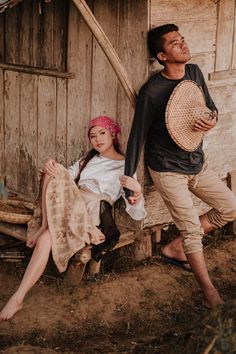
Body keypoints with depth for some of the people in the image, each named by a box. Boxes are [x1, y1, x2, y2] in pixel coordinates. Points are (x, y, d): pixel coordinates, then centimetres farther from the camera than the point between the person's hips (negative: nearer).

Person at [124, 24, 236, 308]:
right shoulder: (152, 91, -21)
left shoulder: (194, 73, -3)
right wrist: (129, 182, -13)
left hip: (196, 163, 7)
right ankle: (207, 288, 13)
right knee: (191, 228, -5)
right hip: (168, 169, -7)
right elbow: (137, 137, -15)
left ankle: (175, 248, 19)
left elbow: (210, 106, 12)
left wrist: (212, 120, -14)